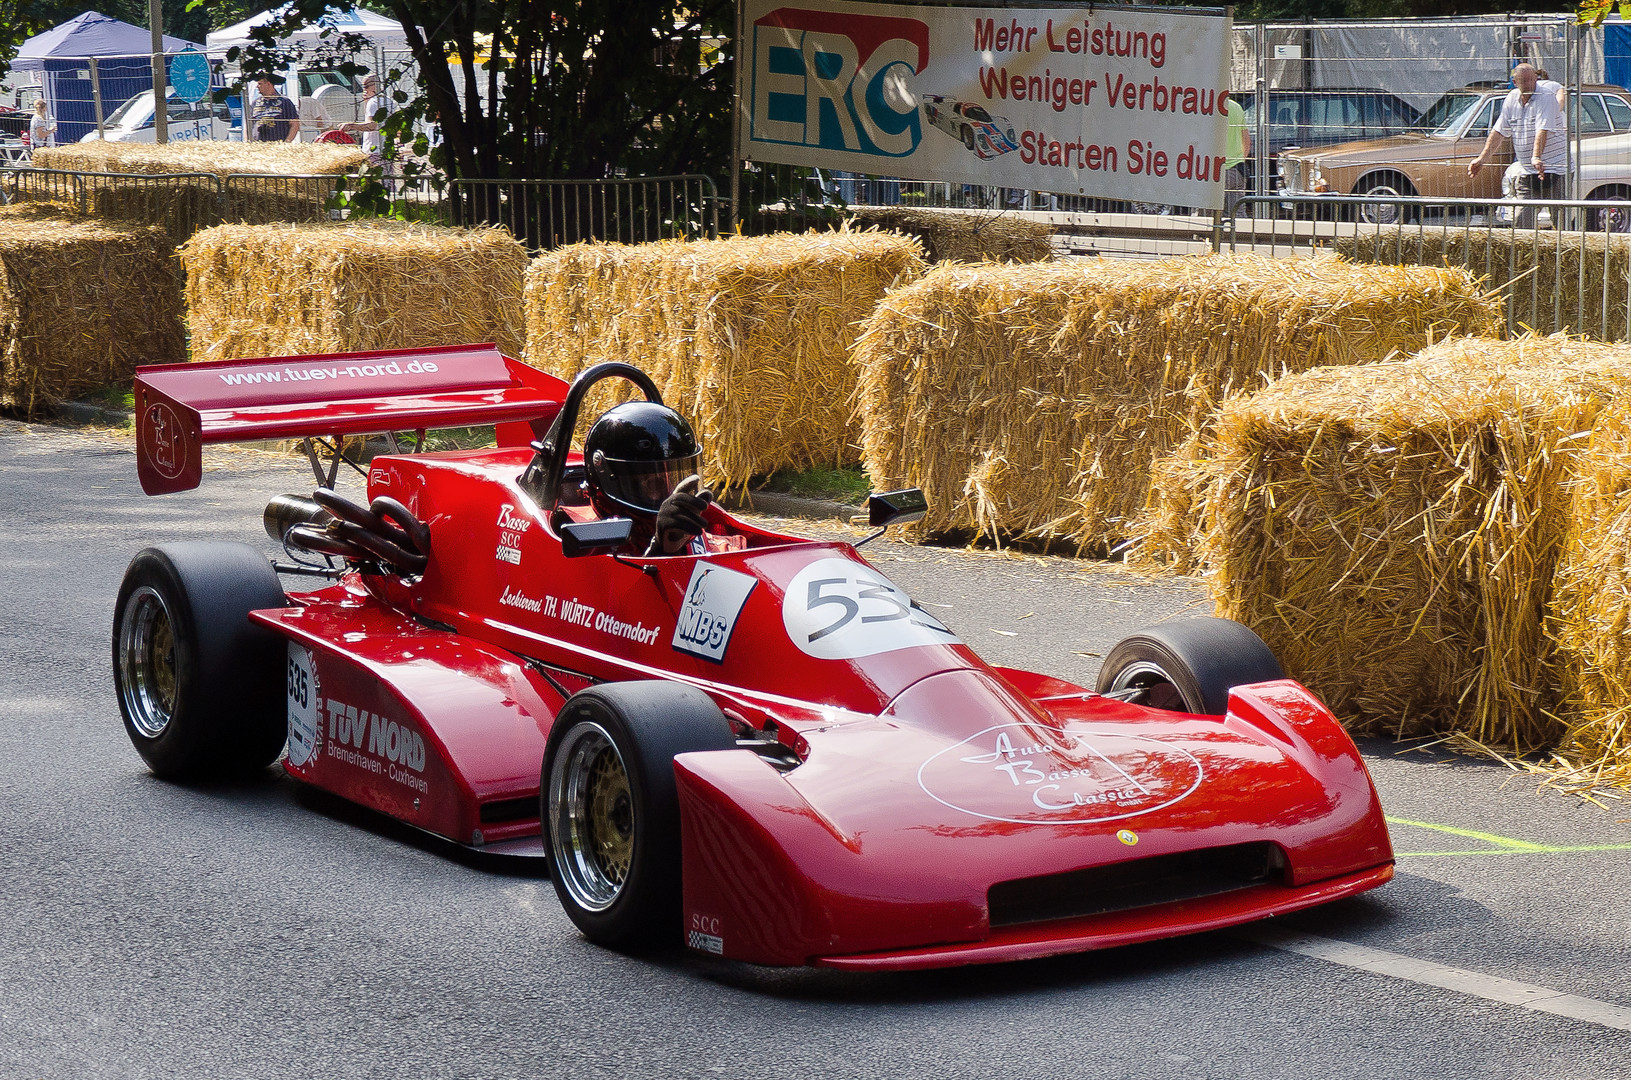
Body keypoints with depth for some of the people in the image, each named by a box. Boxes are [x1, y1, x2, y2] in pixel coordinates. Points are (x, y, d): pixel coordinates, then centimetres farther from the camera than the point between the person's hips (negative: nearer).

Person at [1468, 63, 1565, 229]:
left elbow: (1542, 130, -24)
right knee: (1521, 221, 1)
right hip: (1527, 172, 6)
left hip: (1553, 170, -6)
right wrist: (1482, 158, 2)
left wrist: (1536, 157, -38)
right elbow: (1498, 132, 12)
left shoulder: (1545, 97, -11)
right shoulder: (1512, 99, 9)